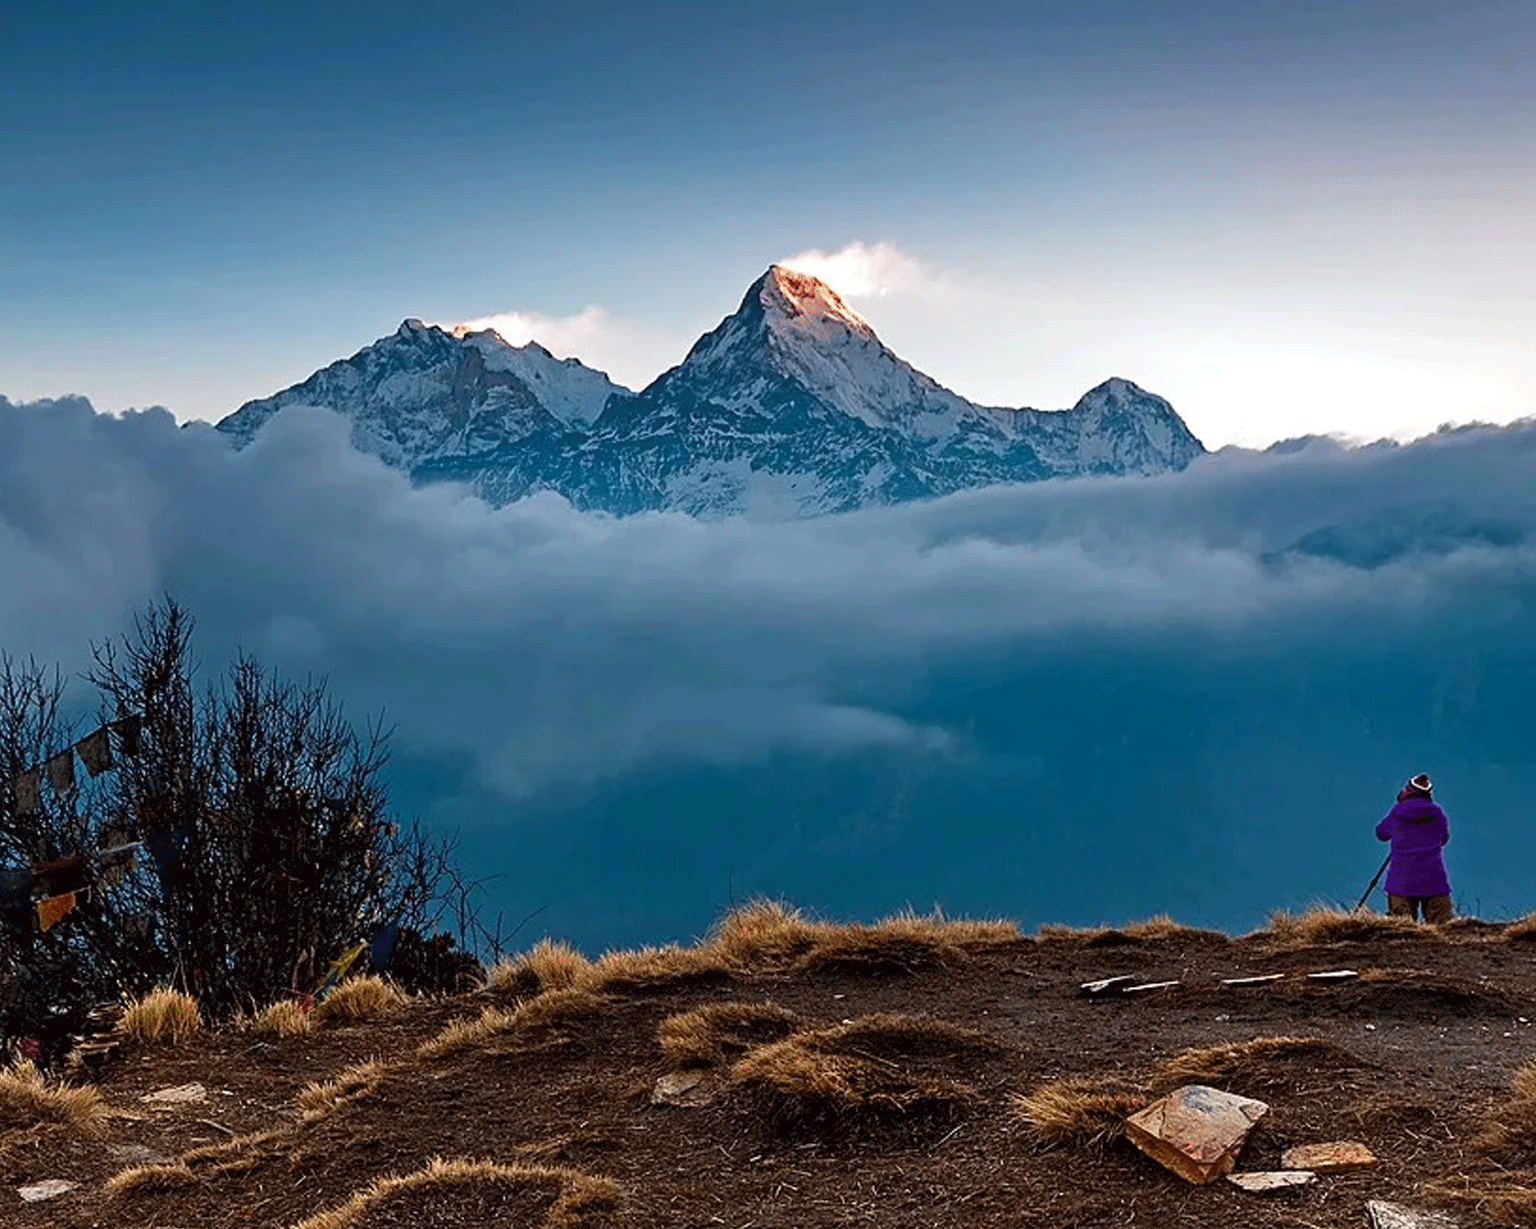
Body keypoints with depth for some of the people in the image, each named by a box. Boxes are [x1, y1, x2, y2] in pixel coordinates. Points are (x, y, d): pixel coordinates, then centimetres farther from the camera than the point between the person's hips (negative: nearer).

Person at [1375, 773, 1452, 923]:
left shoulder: (1396, 812, 0)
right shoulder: (1437, 812, 2)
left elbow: (1381, 833, 17)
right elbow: (1444, 837, 18)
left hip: (1401, 883, 0)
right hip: (1434, 882, 0)